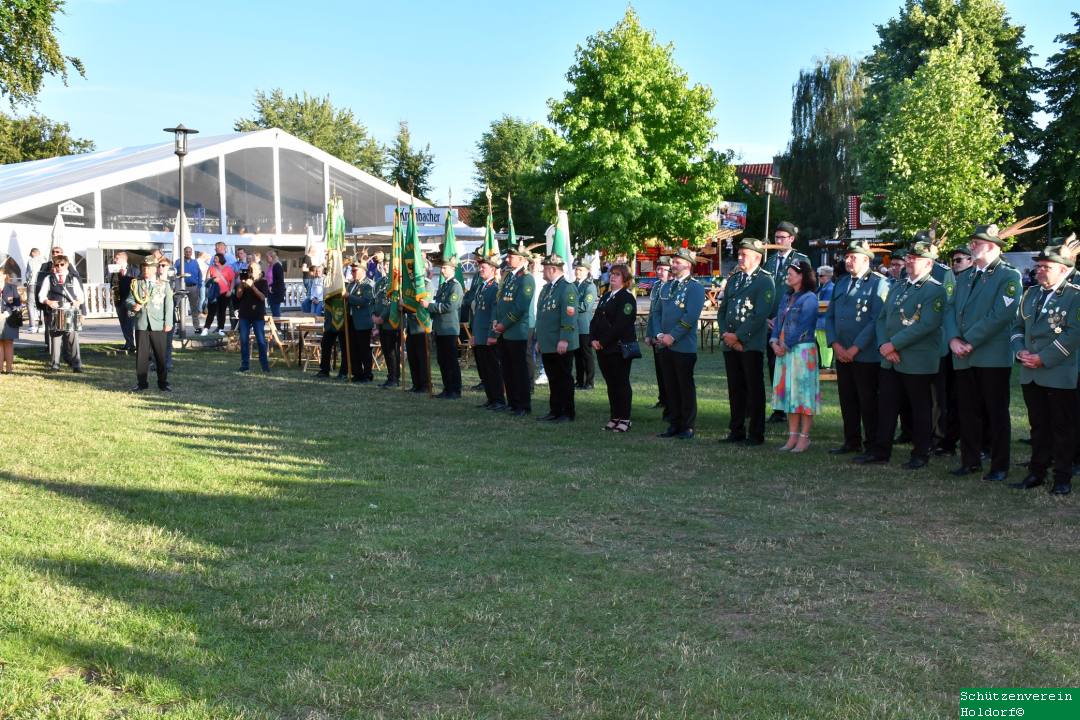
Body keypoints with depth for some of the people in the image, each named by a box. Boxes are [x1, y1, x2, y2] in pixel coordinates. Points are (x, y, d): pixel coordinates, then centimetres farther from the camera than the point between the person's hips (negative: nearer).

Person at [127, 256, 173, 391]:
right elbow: (129, 299, 9)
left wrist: (168, 323, -5)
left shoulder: (164, 284, 4)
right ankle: (141, 383, 12)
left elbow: (168, 304, 2)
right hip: (141, 325, 2)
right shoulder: (136, 283, 9)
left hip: (158, 325, -2)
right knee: (141, 355, 4)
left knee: (161, 355, 3)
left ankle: (163, 383, 12)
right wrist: (133, 306, -15)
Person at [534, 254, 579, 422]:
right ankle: (555, 411, 20)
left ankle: (568, 413, 7)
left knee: (564, 379, 0)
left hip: (561, 346, -8)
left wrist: (564, 340, -23)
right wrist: (539, 339, 21)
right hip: (547, 345, 8)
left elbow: (570, 316, -18)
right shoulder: (546, 289, 17)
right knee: (553, 379, 13)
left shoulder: (567, 288, -11)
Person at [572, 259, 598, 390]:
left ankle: (589, 382, 7)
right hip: (574, 326, 7)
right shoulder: (573, 285, 13)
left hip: (585, 326, -7)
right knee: (577, 355, 13)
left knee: (587, 355, 1)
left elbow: (586, 306, -18)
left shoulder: (590, 286, -9)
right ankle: (579, 381, 21)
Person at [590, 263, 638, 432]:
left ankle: (624, 419, 4)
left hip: (620, 348, -8)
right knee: (611, 383, 11)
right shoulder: (606, 296, 17)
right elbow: (595, 319, 14)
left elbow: (620, 324, -18)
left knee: (621, 383, -2)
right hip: (603, 348, 8)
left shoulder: (627, 298, -9)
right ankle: (614, 417, 18)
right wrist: (593, 339, -1)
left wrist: (603, 341, -17)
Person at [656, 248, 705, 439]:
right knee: (670, 387, 10)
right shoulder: (669, 286, 16)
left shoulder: (695, 287, -7)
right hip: (666, 345, 7)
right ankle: (674, 425, 18)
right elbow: (658, 312, 16)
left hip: (684, 346, -7)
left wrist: (673, 336, -17)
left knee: (686, 387, 0)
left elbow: (691, 316, -16)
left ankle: (688, 427, 7)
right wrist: (659, 334, 1)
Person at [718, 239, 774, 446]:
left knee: (754, 389, 0)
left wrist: (738, 336, -15)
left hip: (751, 345, -6)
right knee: (735, 388, 11)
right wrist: (726, 333, -1)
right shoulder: (733, 279, 15)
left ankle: (756, 434, 6)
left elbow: (761, 315, -14)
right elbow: (722, 310, 15)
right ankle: (736, 431, 19)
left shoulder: (765, 281, -6)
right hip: (730, 344, 6)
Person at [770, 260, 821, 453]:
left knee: (803, 393, -3)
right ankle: (793, 436, 15)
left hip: (802, 351, -8)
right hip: (784, 351, 8)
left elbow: (802, 326, -16)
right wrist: (774, 342, -3)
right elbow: (779, 321, 13)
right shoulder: (787, 297, 15)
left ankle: (804, 438, 2)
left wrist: (785, 345, -14)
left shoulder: (809, 298, -9)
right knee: (788, 393, 9)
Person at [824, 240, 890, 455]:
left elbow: (876, 321, -14)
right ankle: (852, 442, 21)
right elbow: (829, 316, 13)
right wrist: (836, 345, -2)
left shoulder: (878, 284, -7)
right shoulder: (841, 283, 15)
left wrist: (854, 349, -15)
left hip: (866, 355, -6)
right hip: (842, 354, 6)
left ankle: (872, 445, 9)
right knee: (847, 400, 11)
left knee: (868, 402, 0)